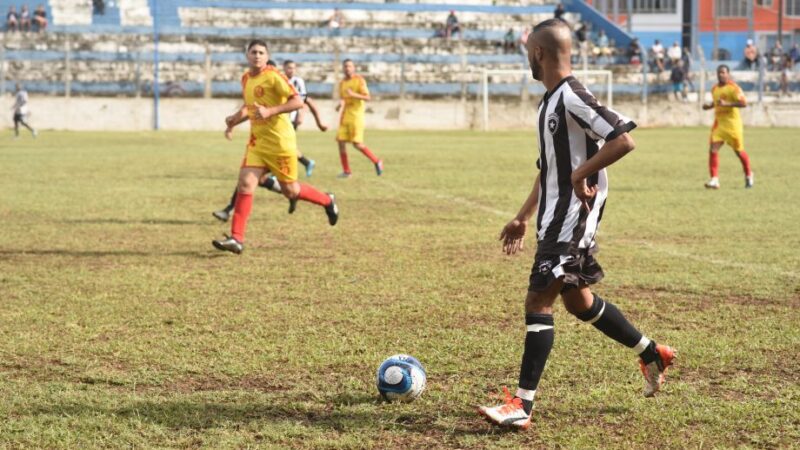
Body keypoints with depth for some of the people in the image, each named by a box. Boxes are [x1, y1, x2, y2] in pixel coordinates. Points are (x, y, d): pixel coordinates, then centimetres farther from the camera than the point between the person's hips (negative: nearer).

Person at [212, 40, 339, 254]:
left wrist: (270, 111, -28)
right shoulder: (246, 78, 9)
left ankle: (327, 201, 33)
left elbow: (297, 101, -19)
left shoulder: (273, 76, -13)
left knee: (290, 191, 5)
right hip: (257, 142, 6)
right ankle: (236, 238, -11)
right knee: (245, 184, -9)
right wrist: (235, 119, 10)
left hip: (280, 142, -6)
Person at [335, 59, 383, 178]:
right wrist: (340, 104, 2)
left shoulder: (359, 80, -4)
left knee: (357, 144, -12)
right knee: (341, 141, -3)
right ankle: (346, 171, 4)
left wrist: (354, 94, -25)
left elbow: (367, 97, -11)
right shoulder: (342, 83, 15)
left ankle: (376, 161, 7)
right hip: (345, 117, 6)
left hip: (356, 116, -6)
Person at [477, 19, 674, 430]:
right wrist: (524, 217, 21)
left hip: (573, 216, -10)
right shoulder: (550, 101, 14)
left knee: (538, 300, -11)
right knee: (577, 300, 19)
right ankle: (652, 354, 35)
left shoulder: (572, 98, -17)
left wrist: (581, 175, -23)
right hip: (556, 217, 10)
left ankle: (522, 406, -10)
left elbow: (623, 140, -26)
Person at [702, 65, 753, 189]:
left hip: (732, 123, -5)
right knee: (713, 149, -12)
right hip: (719, 122, 5)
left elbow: (743, 103, -22)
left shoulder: (733, 88, -12)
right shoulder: (714, 89, 9)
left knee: (739, 151, 7)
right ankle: (715, 179, -12)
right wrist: (709, 106, 6)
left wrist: (727, 104, -30)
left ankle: (748, 176, 31)